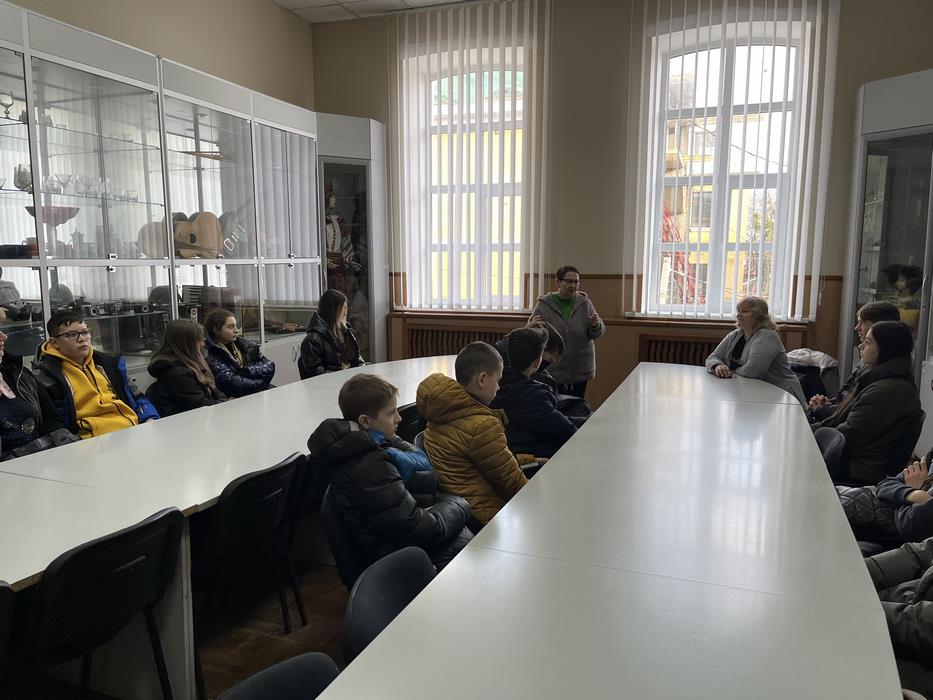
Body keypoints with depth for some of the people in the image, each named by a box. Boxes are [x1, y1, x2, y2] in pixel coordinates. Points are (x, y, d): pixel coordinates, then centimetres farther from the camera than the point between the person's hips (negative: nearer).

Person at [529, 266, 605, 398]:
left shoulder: (585, 303, 2)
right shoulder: (543, 304, -3)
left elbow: (598, 332, 5)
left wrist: (595, 326, -17)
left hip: (580, 369, 2)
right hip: (552, 370, -2)